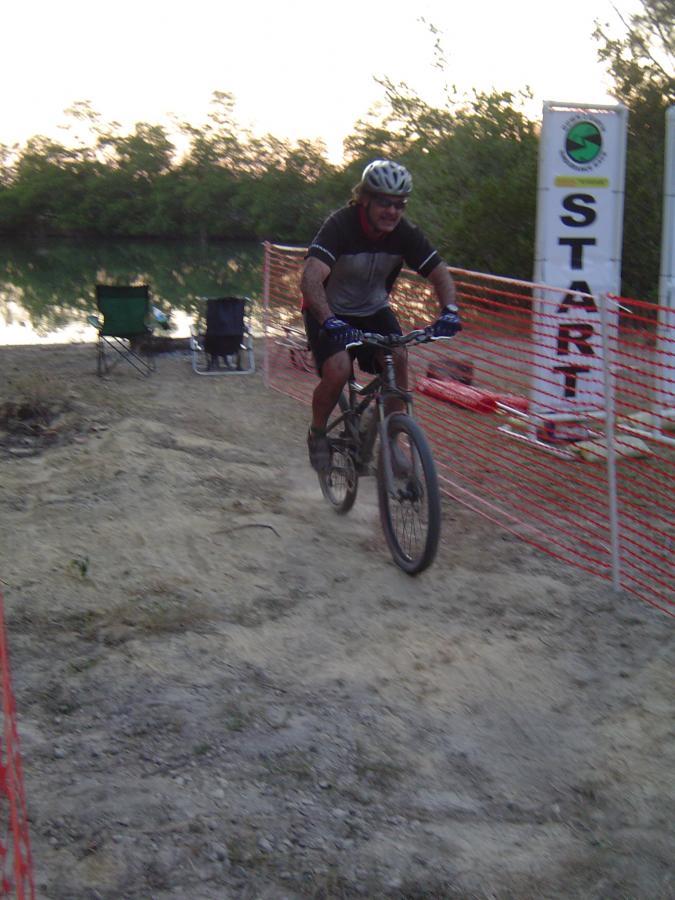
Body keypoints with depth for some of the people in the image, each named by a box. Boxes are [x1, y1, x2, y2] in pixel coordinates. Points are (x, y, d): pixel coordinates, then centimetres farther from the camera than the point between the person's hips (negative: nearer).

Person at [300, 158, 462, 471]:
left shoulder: (405, 233, -13)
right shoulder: (341, 225, -26)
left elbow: (440, 273, -12)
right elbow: (310, 278, -38)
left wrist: (449, 311, -33)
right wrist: (330, 322, -54)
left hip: (373, 310, 4)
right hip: (330, 313, -4)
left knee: (398, 358, -22)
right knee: (338, 370, -27)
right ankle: (317, 433, 2)